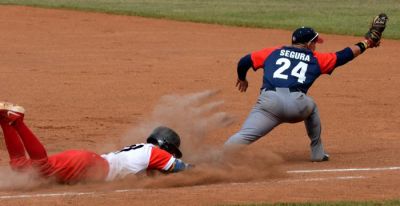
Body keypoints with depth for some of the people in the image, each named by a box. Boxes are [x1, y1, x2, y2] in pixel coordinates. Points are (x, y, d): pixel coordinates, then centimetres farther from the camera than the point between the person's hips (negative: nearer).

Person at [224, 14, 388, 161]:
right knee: (311, 107, 35)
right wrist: (366, 43, 43)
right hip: (297, 104, 0)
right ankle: (318, 153, 34)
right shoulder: (315, 59, 24)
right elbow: (344, 55, 29)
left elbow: (244, 62, 26)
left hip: (269, 100, 0)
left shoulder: (273, 52, 28)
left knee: (244, 136, -12)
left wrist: (242, 79, 46)